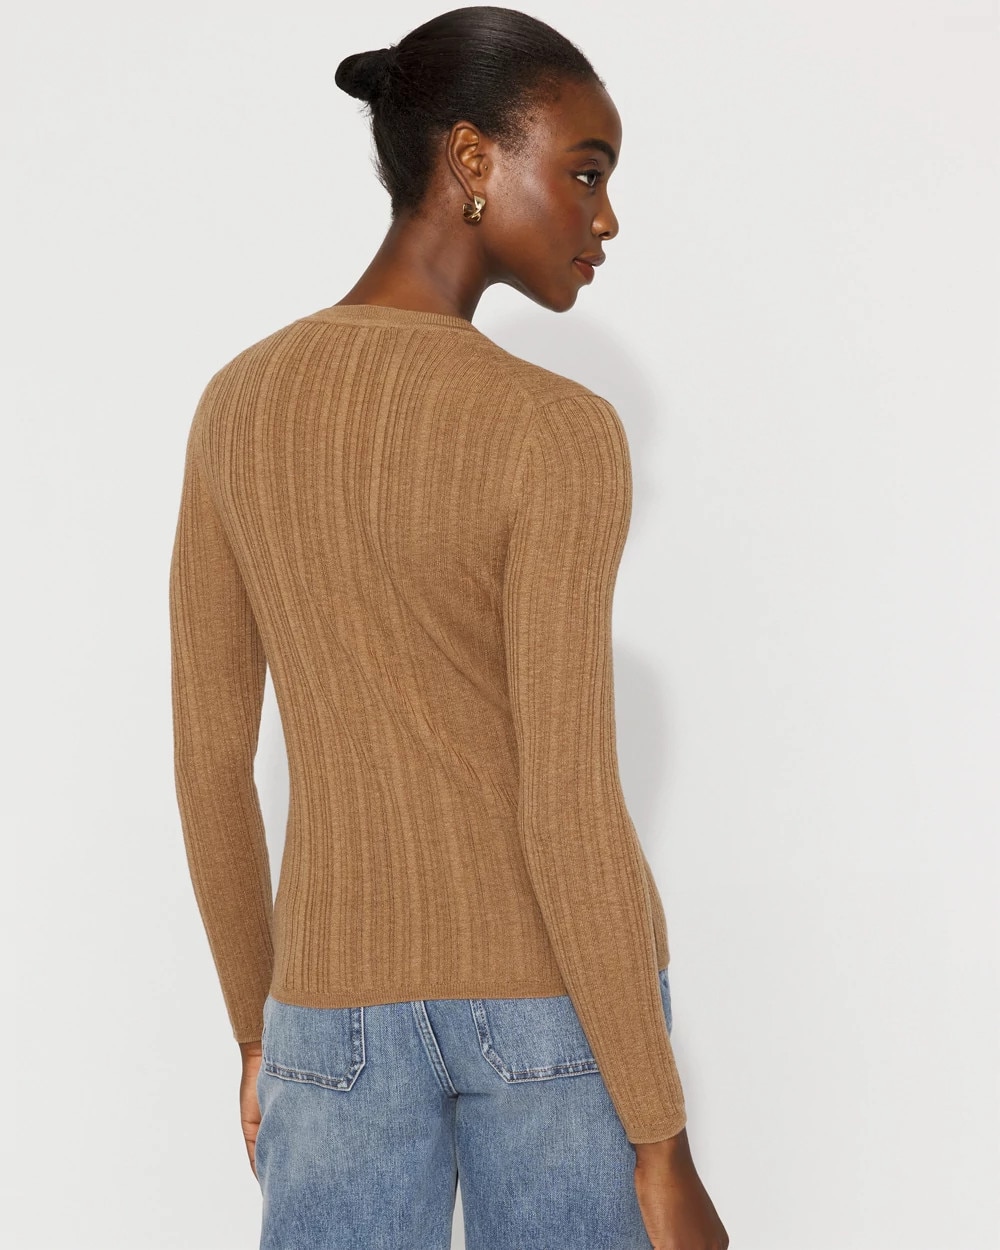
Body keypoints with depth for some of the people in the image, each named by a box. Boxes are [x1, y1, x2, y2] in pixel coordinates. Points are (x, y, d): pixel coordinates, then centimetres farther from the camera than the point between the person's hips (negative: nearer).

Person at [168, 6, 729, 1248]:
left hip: (347, 1001, 4)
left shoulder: (234, 409, 2)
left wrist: (261, 1026, 18)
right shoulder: (557, 434, -16)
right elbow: (568, 814, -19)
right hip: (557, 995, -4)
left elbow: (206, 761, 6)